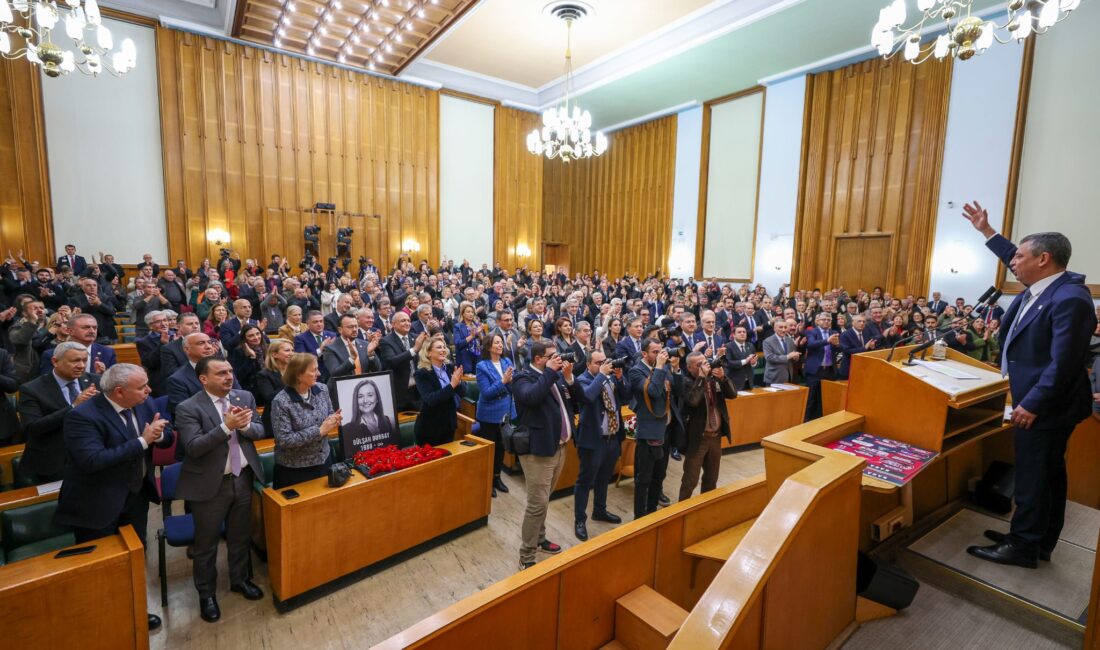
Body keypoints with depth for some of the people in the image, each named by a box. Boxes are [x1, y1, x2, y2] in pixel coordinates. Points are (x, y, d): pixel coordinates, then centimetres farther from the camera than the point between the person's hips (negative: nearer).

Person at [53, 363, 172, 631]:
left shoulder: (144, 404, -4)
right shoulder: (83, 416, -24)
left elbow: (169, 437, 1)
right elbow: (93, 460, -35)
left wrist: (158, 434, -21)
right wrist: (143, 441, -33)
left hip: (137, 497, 6)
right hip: (98, 506, -6)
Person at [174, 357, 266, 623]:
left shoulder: (245, 397, 0)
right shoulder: (188, 408, -13)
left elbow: (260, 431, 1)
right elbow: (193, 447, -22)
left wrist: (245, 425, -20)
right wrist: (226, 426, -31)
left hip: (243, 478, 4)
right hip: (210, 484, -4)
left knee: (241, 536, 20)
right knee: (207, 543, 13)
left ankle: (240, 579, 41)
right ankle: (206, 594, 34)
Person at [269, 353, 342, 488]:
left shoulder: (322, 390, -4)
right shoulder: (281, 402, -20)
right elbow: (284, 440, -21)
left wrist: (334, 420, -14)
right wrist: (320, 431, -24)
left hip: (324, 460, 5)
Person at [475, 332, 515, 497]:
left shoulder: (507, 362, 0)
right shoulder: (482, 366, -14)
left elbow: (514, 387, 1)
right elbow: (486, 393, -20)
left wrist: (511, 380, -21)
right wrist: (503, 381, -29)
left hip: (506, 413, 5)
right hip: (490, 415, -5)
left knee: (501, 446, 17)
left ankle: (497, 477, 34)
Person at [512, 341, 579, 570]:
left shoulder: (556, 375, 9)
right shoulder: (523, 377, -13)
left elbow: (576, 398, 8)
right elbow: (531, 397, -33)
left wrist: (568, 377, -8)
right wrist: (549, 371, -24)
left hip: (559, 446, 8)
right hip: (539, 449, -8)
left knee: (544, 500, 23)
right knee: (538, 504, -4)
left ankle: (539, 538, 41)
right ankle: (526, 556, 10)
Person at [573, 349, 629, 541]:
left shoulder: (611, 377, 7)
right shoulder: (582, 380, -11)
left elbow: (627, 397, 3)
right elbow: (589, 396, -32)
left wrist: (619, 378, -9)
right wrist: (602, 374, -24)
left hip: (613, 438, 7)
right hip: (593, 439, -7)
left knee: (604, 479, 22)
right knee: (585, 481, 3)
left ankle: (600, 511, 40)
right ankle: (580, 520, 16)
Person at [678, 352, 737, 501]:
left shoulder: (714, 379, 3)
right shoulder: (686, 382, -15)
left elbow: (733, 394, -2)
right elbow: (693, 401, -32)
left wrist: (723, 378, -18)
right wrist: (701, 377, -26)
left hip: (716, 436, 6)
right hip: (698, 438, -6)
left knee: (712, 478, 22)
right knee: (690, 480, 3)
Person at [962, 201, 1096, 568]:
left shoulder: (1069, 299, -23)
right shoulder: (1042, 287, 6)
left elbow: (1063, 363, -26)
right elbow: (1015, 258, 27)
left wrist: (1032, 404, -24)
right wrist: (987, 232, 30)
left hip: (1043, 408, -10)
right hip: (1040, 403, 10)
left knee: (1033, 479, 2)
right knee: (1045, 476, 19)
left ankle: (1023, 548, 15)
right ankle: (1039, 542, 33)